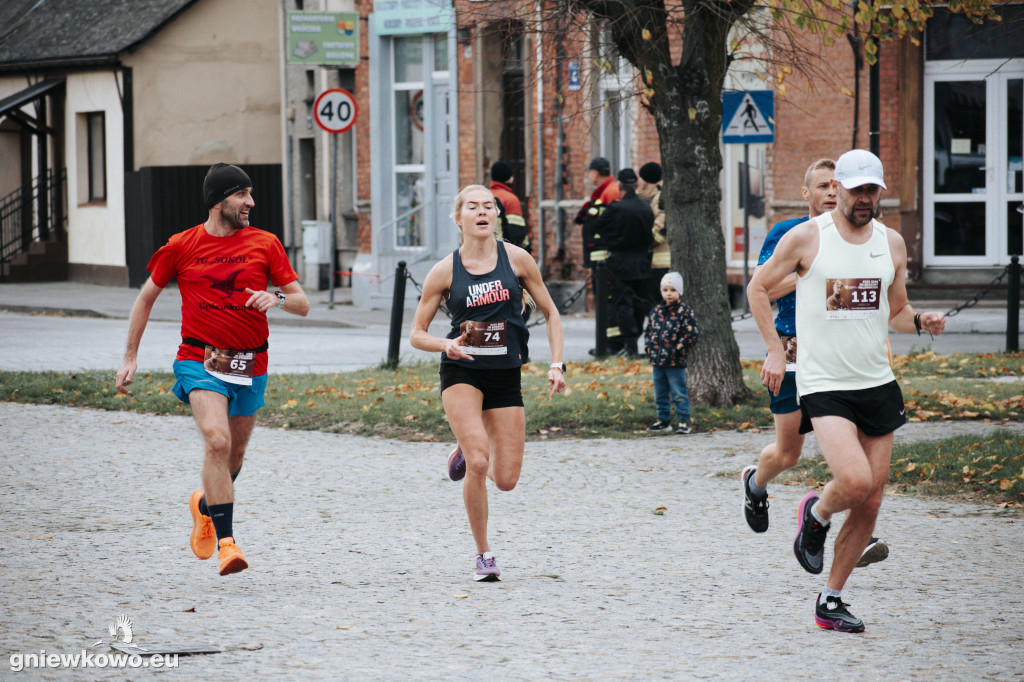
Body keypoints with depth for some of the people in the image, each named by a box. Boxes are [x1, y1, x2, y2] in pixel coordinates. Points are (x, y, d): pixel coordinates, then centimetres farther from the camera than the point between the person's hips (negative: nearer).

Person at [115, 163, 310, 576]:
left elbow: (302, 305, 5)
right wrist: (130, 357, 11)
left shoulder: (265, 244, 3)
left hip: (250, 366, 3)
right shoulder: (182, 247, 0)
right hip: (200, 360, -3)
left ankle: (205, 506, 48)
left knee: (234, 456, 14)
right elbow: (146, 298, 13)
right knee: (217, 441, -24)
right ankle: (226, 542, -24)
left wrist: (278, 299, -18)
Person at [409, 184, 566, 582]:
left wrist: (556, 364, -1)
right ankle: (483, 555, -5)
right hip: (462, 372, -2)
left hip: (506, 375, 2)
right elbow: (416, 334, 3)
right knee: (478, 464, -22)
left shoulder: (516, 259, 0)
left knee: (506, 480, -1)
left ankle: (468, 451, 36)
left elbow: (550, 313, 10)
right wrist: (446, 344, -18)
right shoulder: (445, 272, -3)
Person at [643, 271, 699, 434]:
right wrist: (649, 347, 5)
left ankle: (683, 421, 3)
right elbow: (648, 330, 19)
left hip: (675, 362, -6)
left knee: (678, 394, -3)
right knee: (660, 394, 14)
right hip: (657, 360, 6)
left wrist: (678, 349, -14)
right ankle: (663, 420, 24)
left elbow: (691, 334, -10)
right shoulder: (656, 311, 10)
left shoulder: (685, 311, -7)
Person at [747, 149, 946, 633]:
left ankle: (830, 601, 17)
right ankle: (815, 514, 11)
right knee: (855, 480, -24)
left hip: (878, 384, 5)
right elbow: (758, 288, 6)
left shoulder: (891, 243, 8)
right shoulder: (806, 239, -5)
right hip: (823, 385, -5)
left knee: (870, 502, 4)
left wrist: (920, 321, -3)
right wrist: (775, 351, -1)